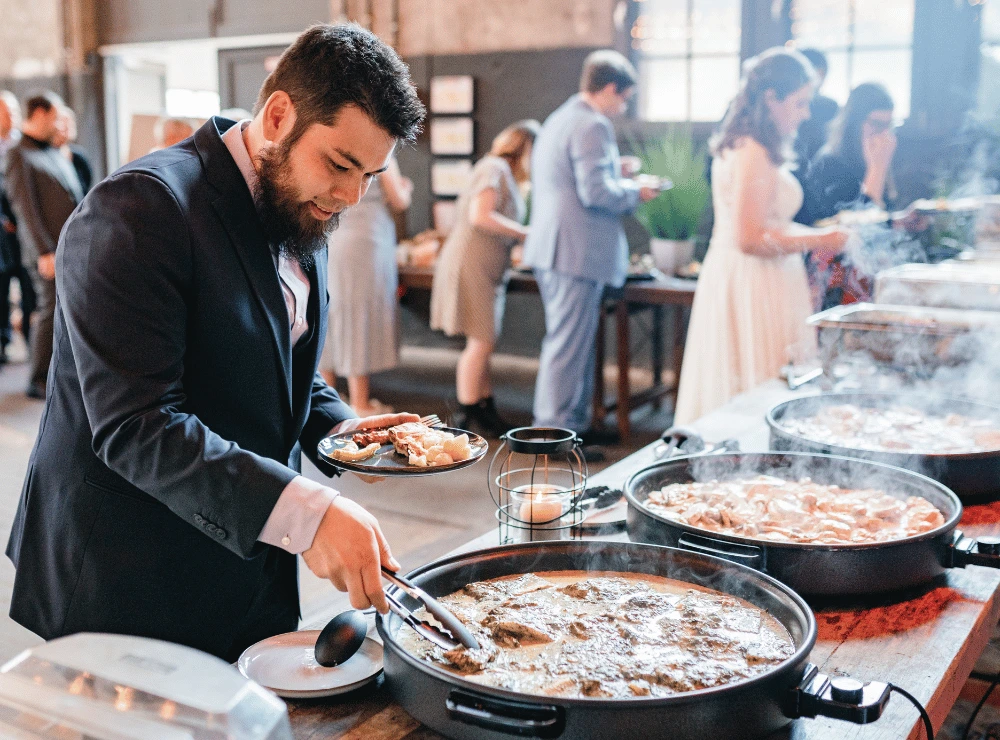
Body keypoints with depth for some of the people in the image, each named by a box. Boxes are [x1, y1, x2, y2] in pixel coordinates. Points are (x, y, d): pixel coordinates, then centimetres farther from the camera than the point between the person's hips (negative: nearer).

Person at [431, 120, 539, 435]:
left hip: (486, 270, 10)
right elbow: (480, 216, -23)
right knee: (480, 342, -7)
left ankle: (485, 408, 17)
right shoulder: (494, 168, -11)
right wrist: (526, 232, -17)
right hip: (471, 265, -10)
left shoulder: (506, 174, 20)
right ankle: (465, 417, 2)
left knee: (483, 343, 11)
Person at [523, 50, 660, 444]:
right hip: (577, 249, -11)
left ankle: (574, 422, 25)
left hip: (552, 248, 11)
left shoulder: (558, 118, 19)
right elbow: (595, 191, -22)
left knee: (571, 339, 16)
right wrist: (635, 192, -5)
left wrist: (614, 173, 22)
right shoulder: (592, 125, -14)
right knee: (570, 342, -6)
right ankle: (555, 429, -1)